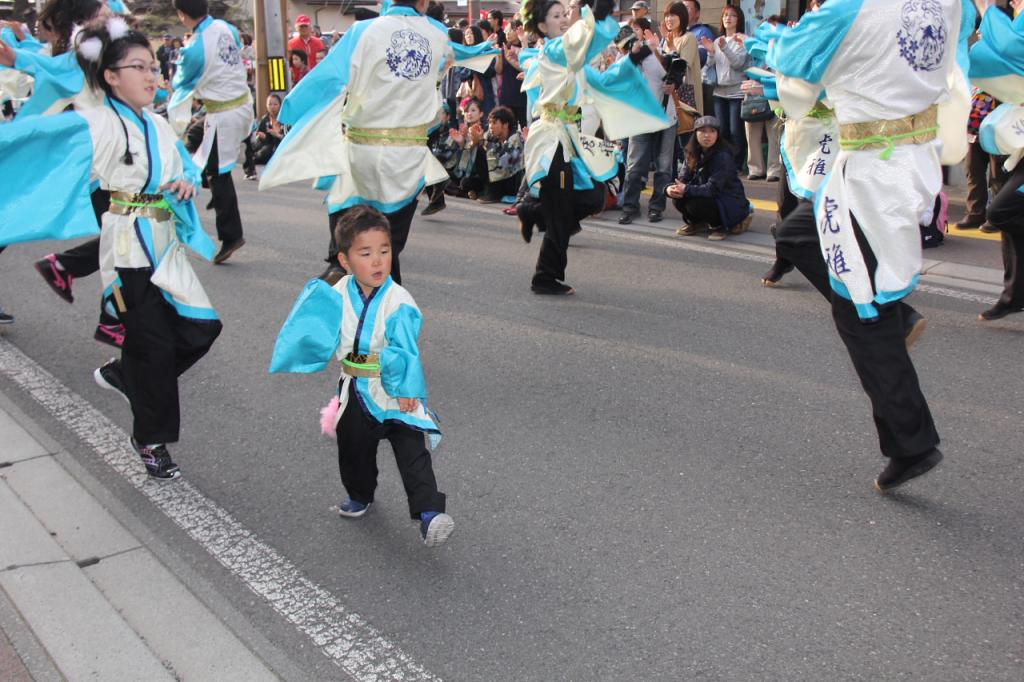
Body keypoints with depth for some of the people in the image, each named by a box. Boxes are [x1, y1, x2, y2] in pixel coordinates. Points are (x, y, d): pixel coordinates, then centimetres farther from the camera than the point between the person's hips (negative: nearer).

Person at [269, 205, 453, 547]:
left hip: (396, 393, -5)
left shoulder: (399, 302, -18)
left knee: (412, 453, -11)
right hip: (357, 391, 5)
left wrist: (406, 390, -22)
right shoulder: (338, 296, -5)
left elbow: (405, 352, -18)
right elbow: (322, 337, 5)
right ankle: (360, 495, 46)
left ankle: (429, 513, -11)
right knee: (354, 450, 21)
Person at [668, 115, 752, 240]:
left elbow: (713, 188, -27)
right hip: (710, 197, 7)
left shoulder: (723, 156, -21)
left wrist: (686, 190, -31)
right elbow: (684, 178, -2)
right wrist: (670, 188, -24)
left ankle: (720, 225, -2)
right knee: (678, 198, -16)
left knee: (695, 205, -30)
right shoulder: (693, 154, 1)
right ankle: (698, 223, 12)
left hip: (730, 203, -7)